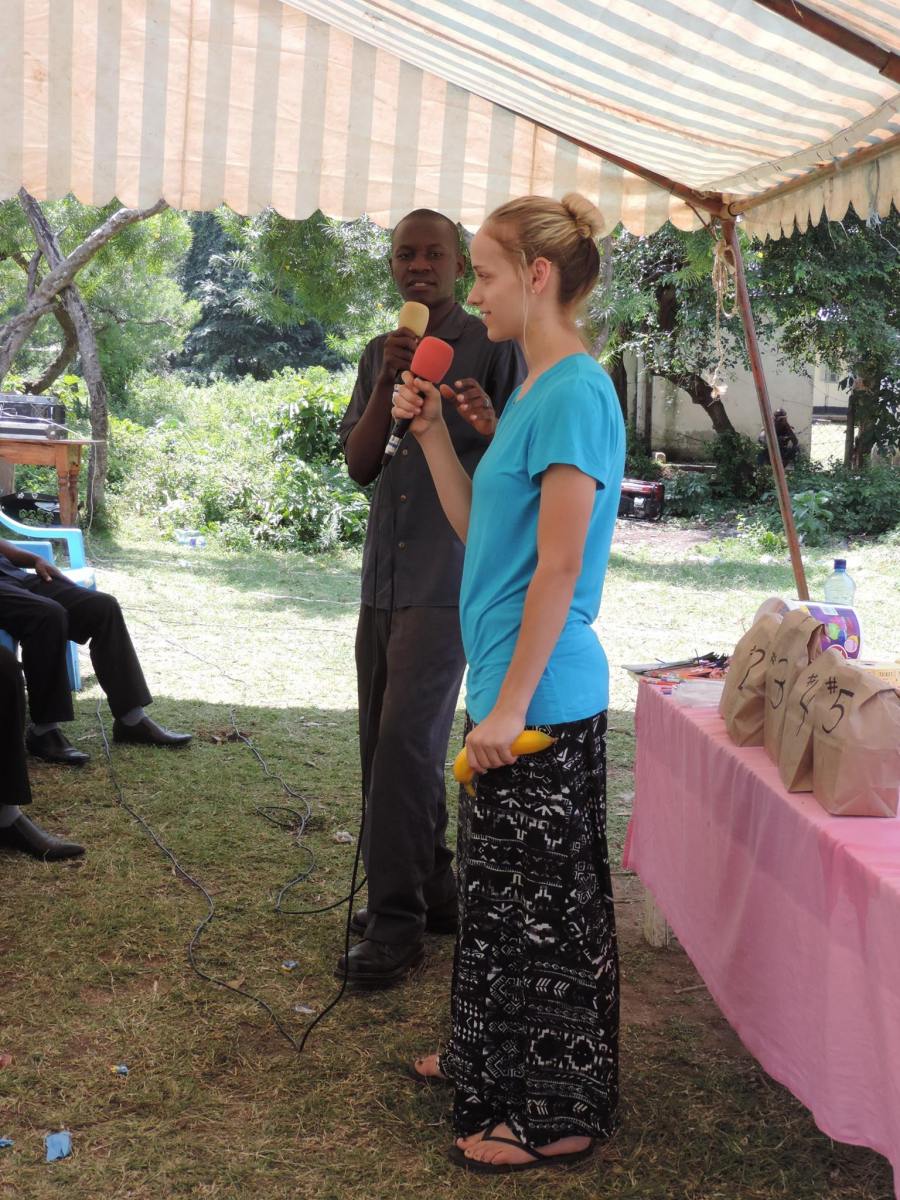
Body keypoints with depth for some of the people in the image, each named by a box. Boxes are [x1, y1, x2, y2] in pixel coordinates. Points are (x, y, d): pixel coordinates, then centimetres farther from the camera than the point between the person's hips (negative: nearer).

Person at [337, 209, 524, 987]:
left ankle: (397, 925, -3)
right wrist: (387, 383, -9)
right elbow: (358, 465, 5)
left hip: (448, 577, -7)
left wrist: (489, 429, -25)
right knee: (387, 744, 11)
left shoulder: (492, 347, -2)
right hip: (385, 573, 7)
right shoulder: (381, 353, 15)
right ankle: (433, 890, 25)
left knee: (407, 742, -12)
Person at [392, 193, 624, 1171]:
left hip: (543, 700, -9)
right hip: (509, 688, 9)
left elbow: (559, 567, -21)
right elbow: (478, 528, 17)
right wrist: (431, 433, 8)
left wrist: (511, 705, -20)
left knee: (542, 902, 3)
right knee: (501, 889, 21)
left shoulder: (576, 392, -17)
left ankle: (558, 1113, 19)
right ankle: (495, 1062, 38)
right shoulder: (531, 390, 12)